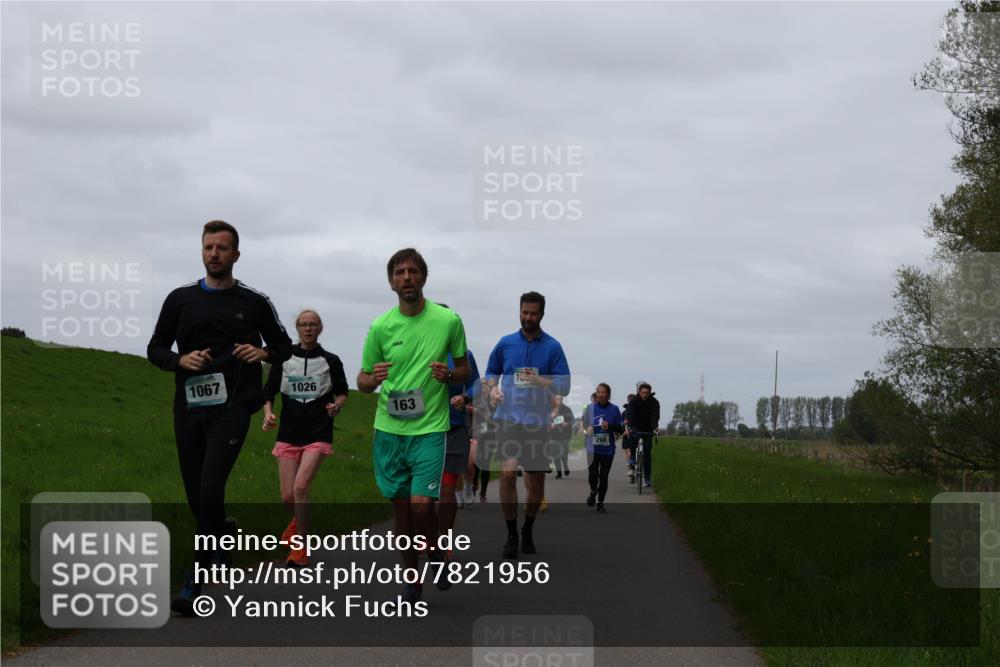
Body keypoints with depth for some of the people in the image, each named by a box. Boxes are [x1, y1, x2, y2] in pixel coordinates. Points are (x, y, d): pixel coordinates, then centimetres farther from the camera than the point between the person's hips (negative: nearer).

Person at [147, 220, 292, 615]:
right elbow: (155, 349, 13)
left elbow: (284, 346, 15)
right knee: (196, 496, 8)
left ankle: (193, 584, -16)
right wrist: (181, 360, -8)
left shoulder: (254, 302, 5)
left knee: (211, 489, -19)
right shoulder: (180, 299, 10)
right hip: (188, 408, 4)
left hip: (232, 407, -4)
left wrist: (264, 352, -7)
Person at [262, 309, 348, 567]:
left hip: (318, 436, -2)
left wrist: (337, 405, -9)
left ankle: (301, 548, -6)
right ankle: (299, 519, 38)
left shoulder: (331, 360, 2)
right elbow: (269, 392, 11)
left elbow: (342, 392, 12)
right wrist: (268, 414, -7)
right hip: (288, 435, 2)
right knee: (287, 496, 1)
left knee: (300, 487, -19)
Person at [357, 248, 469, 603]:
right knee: (400, 506, 8)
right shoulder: (381, 326, 1)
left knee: (421, 504, -13)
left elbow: (464, 370, 9)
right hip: (388, 429, 2)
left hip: (429, 428, -2)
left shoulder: (448, 321, -3)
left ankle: (437, 551, 17)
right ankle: (411, 576, 23)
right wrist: (373, 378, -16)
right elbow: (363, 381, 8)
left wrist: (448, 374, -14)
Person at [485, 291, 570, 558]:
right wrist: (493, 389, -1)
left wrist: (539, 381, -17)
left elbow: (564, 386, 0)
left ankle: (528, 529, 28)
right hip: (508, 418, 0)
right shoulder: (506, 343, 7)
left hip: (537, 423, 0)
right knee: (507, 474, -16)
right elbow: (492, 371, 20)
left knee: (536, 481, 6)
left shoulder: (553, 347, 2)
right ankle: (511, 534, -5)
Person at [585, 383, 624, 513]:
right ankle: (593, 492, 23)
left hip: (608, 449, 0)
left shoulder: (614, 409, -1)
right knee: (593, 475, -9)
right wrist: (587, 428, -10)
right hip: (592, 448, 0)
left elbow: (621, 428, 2)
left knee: (603, 476, 5)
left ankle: (600, 503, 20)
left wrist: (610, 426, -16)